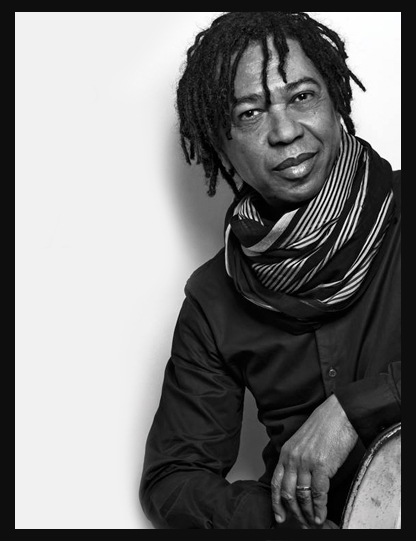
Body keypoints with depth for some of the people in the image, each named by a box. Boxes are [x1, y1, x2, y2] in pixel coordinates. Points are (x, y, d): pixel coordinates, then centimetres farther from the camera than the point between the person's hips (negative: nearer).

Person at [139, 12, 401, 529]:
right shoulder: (213, 301, 3)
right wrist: (287, 519, -12)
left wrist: (352, 408, -20)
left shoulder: (397, 215, -5)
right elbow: (171, 480, 4)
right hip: (310, 517, 2)